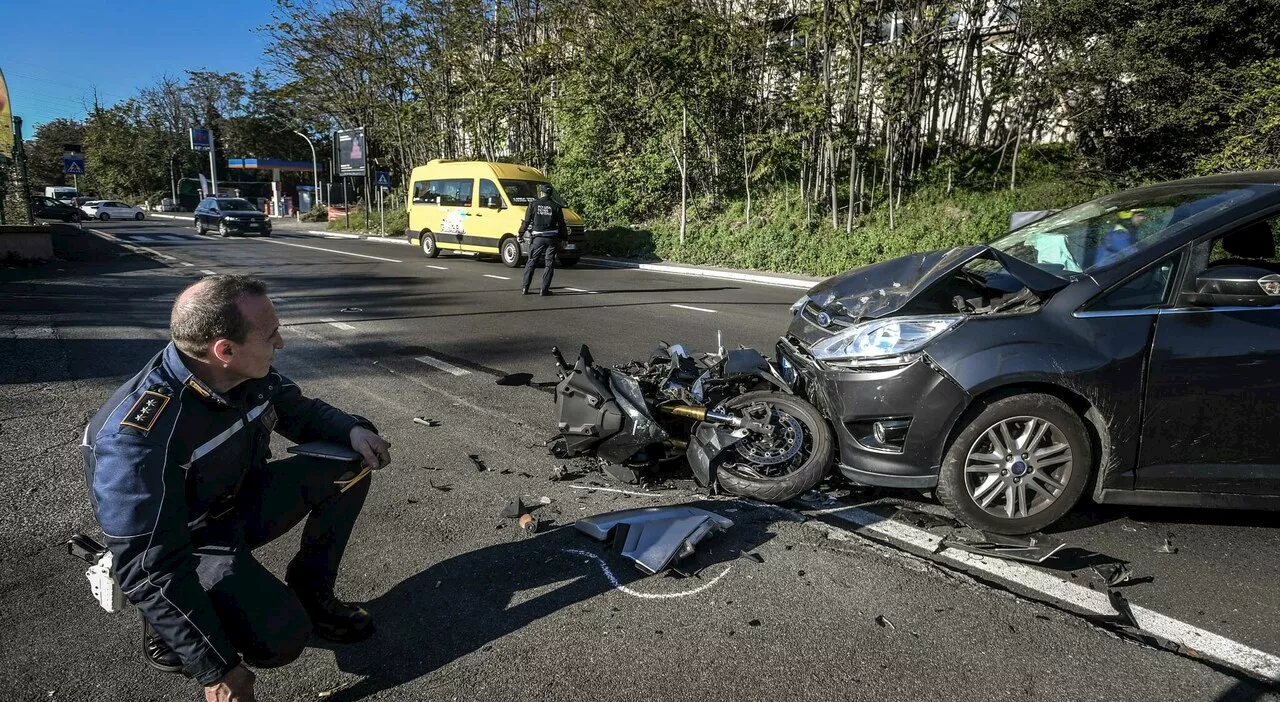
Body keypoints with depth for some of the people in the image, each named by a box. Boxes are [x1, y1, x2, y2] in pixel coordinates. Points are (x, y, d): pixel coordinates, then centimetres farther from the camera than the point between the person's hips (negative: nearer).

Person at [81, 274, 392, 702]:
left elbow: (300, 412, 7)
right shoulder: (139, 437, -35)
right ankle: (166, 628, 3)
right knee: (282, 637, -25)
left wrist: (352, 429, -16)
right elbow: (150, 570, -31)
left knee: (348, 465, -4)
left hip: (241, 502, 7)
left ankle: (309, 595, 9)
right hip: (190, 545, -7)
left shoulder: (250, 373, -14)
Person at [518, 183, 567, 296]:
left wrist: (520, 234, 10)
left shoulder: (533, 204, 1)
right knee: (549, 264, 4)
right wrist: (563, 237, 12)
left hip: (538, 238, 0)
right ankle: (544, 289, 1)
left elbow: (526, 221, 1)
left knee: (531, 262, 9)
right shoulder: (556, 207, 2)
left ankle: (525, 288, 9)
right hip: (552, 239, 0)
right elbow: (561, 225, 3)